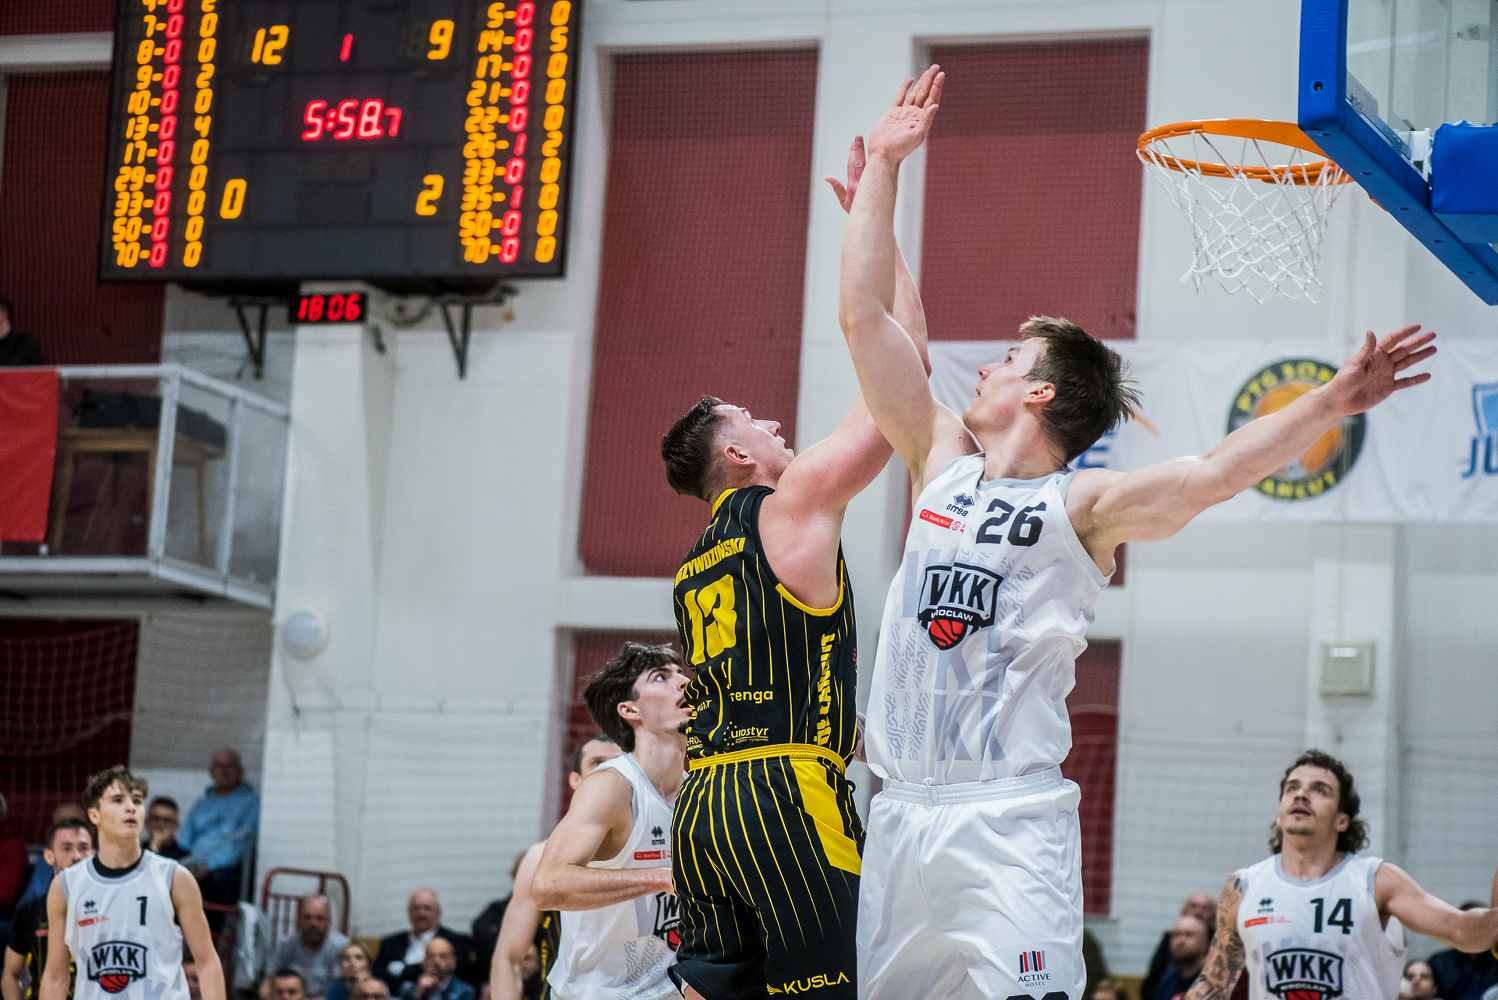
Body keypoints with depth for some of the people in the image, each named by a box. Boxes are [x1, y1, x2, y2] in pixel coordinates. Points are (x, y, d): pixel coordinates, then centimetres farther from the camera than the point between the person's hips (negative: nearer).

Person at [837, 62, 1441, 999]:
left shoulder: (1084, 505, -1)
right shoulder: (943, 459, 13)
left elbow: (1216, 471, -17)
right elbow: (866, 316, 13)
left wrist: (1330, 403, -30)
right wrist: (883, 166, 12)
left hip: (1011, 818, -5)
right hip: (902, 813, 5)